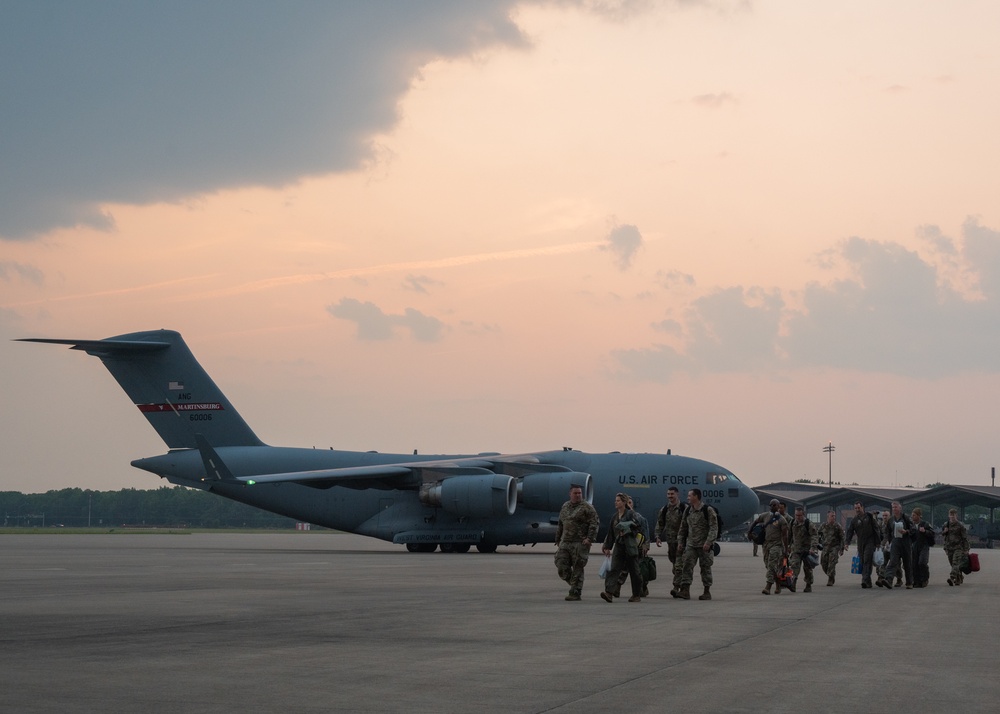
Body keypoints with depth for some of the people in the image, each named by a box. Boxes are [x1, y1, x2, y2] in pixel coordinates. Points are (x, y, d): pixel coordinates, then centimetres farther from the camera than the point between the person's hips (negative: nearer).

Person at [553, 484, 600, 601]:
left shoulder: (587, 507, -4)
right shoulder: (565, 507, 16)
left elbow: (595, 523, -10)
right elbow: (560, 525, 24)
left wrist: (590, 538, -18)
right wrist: (558, 539, 24)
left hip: (580, 543, -6)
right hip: (565, 543, 6)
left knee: (577, 569, -4)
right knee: (562, 567, 0)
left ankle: (575, 593, 2)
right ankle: (576, 585, 21)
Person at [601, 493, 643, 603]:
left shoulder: (630, 514, -3)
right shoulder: (615, 517, 15)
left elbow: (636, 527, -13)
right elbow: (610, 533, 20)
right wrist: (607, 547, 20)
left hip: (630, 547, -5)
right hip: (618, 546, 5)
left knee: (633, 571, 4)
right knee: (614, 569, -11)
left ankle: (636, 595, 16)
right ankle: (609, 592, -22)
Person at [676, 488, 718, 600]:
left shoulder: (708, 510, -8)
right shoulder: (688, 511, 11)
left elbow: (714, 528, -12)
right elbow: (683, 527, 18)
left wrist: (708, 542, -21)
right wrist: (680, 542, 11)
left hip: (704, 546, -5)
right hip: (690, 544, 5)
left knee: (705, 568, 2)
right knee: (686, 565, -7)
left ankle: (707, 592, 11)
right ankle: (685, 591, -11)